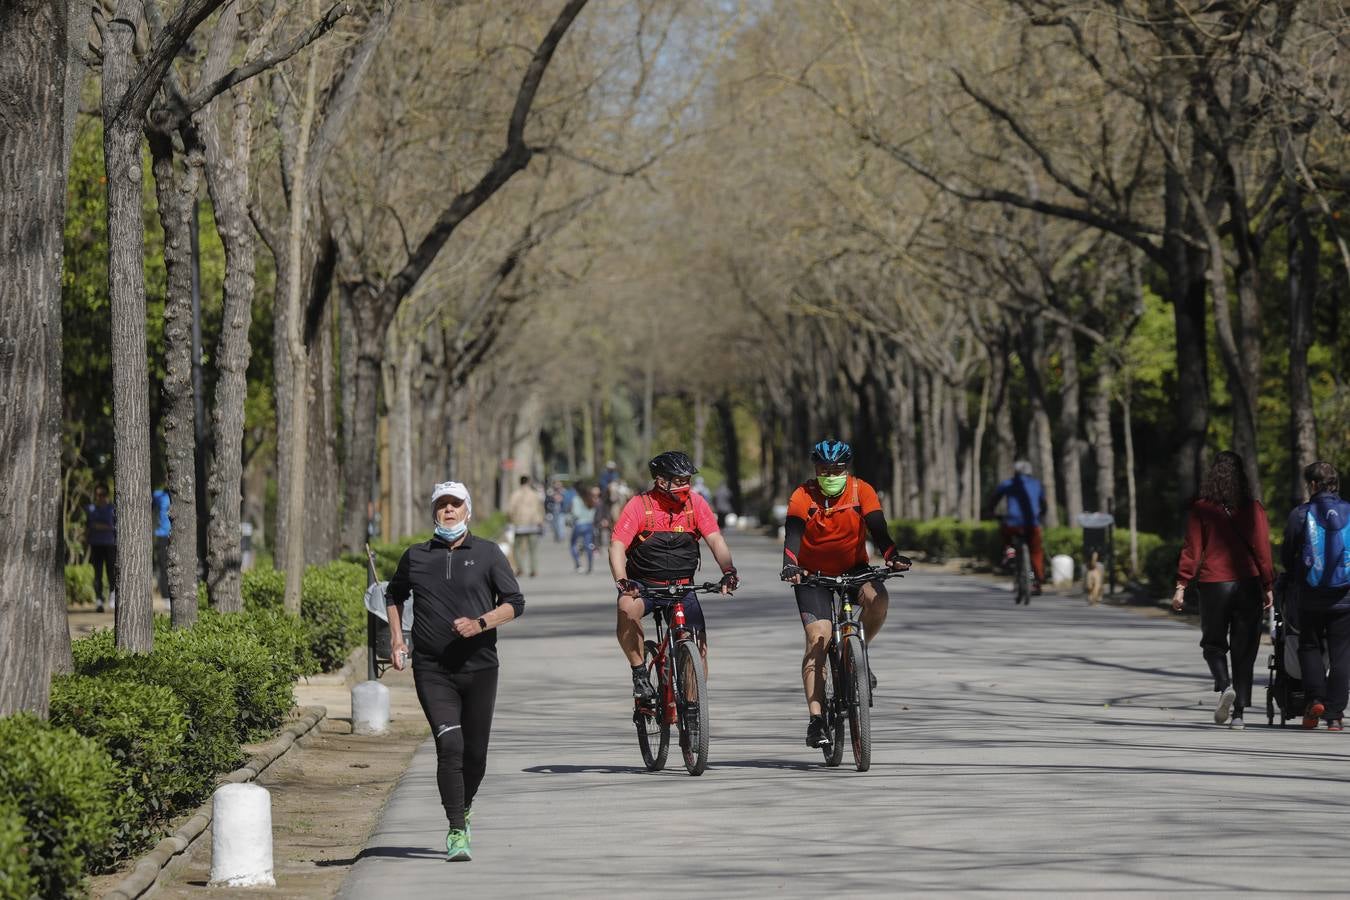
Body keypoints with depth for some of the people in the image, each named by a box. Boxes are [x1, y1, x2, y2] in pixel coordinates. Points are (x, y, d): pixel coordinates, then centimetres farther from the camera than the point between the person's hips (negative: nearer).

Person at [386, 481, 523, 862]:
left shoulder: (488, 553, 4)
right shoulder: (416, 557, 8)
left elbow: (514, 603, 2)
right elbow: (394, 595, 26)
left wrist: (481, 623, -15)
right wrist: (397, 639, 13)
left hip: (479, 667, 1)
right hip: (432, 670, 0)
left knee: (475, 753, 7)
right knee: (450, 745, -16)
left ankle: (464, 807, 36)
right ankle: (457, 831, -14)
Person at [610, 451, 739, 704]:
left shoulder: (695, 503, -5)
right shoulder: (639, 505, -12)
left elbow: (716, 540, -10)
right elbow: (617, 546, -19)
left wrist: (728, 570, -29)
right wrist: (622, 582, -36)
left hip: (682, 586, 3)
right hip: (644, 585, -3)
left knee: (699, 645, -11)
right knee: (627, 607, -35)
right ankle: (640, 674, -21)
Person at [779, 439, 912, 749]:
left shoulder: (861, 491, -11)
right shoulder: (803, 497, -16)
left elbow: (877, 529, -21)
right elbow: (792, 534, -28)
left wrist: (892, 555, -41)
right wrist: (790, 565, -48)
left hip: (853, 568, 2)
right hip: (813, 574, -1)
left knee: (877, 599, -30)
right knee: (818, 639, -16)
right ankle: (816, 719, -16)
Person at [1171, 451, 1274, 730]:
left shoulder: (1201, 509, -3)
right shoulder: (1253, 508, 0)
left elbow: (1192, 549, -5)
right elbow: (1262, 549, 0)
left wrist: (1181, 586, -3)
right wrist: (1268, 586, 6)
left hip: (1213, 583, -1)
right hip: (1248, 583, 1)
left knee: (1214, 642, 14)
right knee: (1244, 648, 7)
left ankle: (1224, 685, -14)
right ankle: (1238, 711, 4)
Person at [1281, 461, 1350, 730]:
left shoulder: (1300, 515, -5)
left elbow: (1286, 555, 2)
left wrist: (1292, 578, 22)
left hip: (1310, 597, -1)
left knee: (1309, 647, 15)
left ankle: (1315, 697, -4)